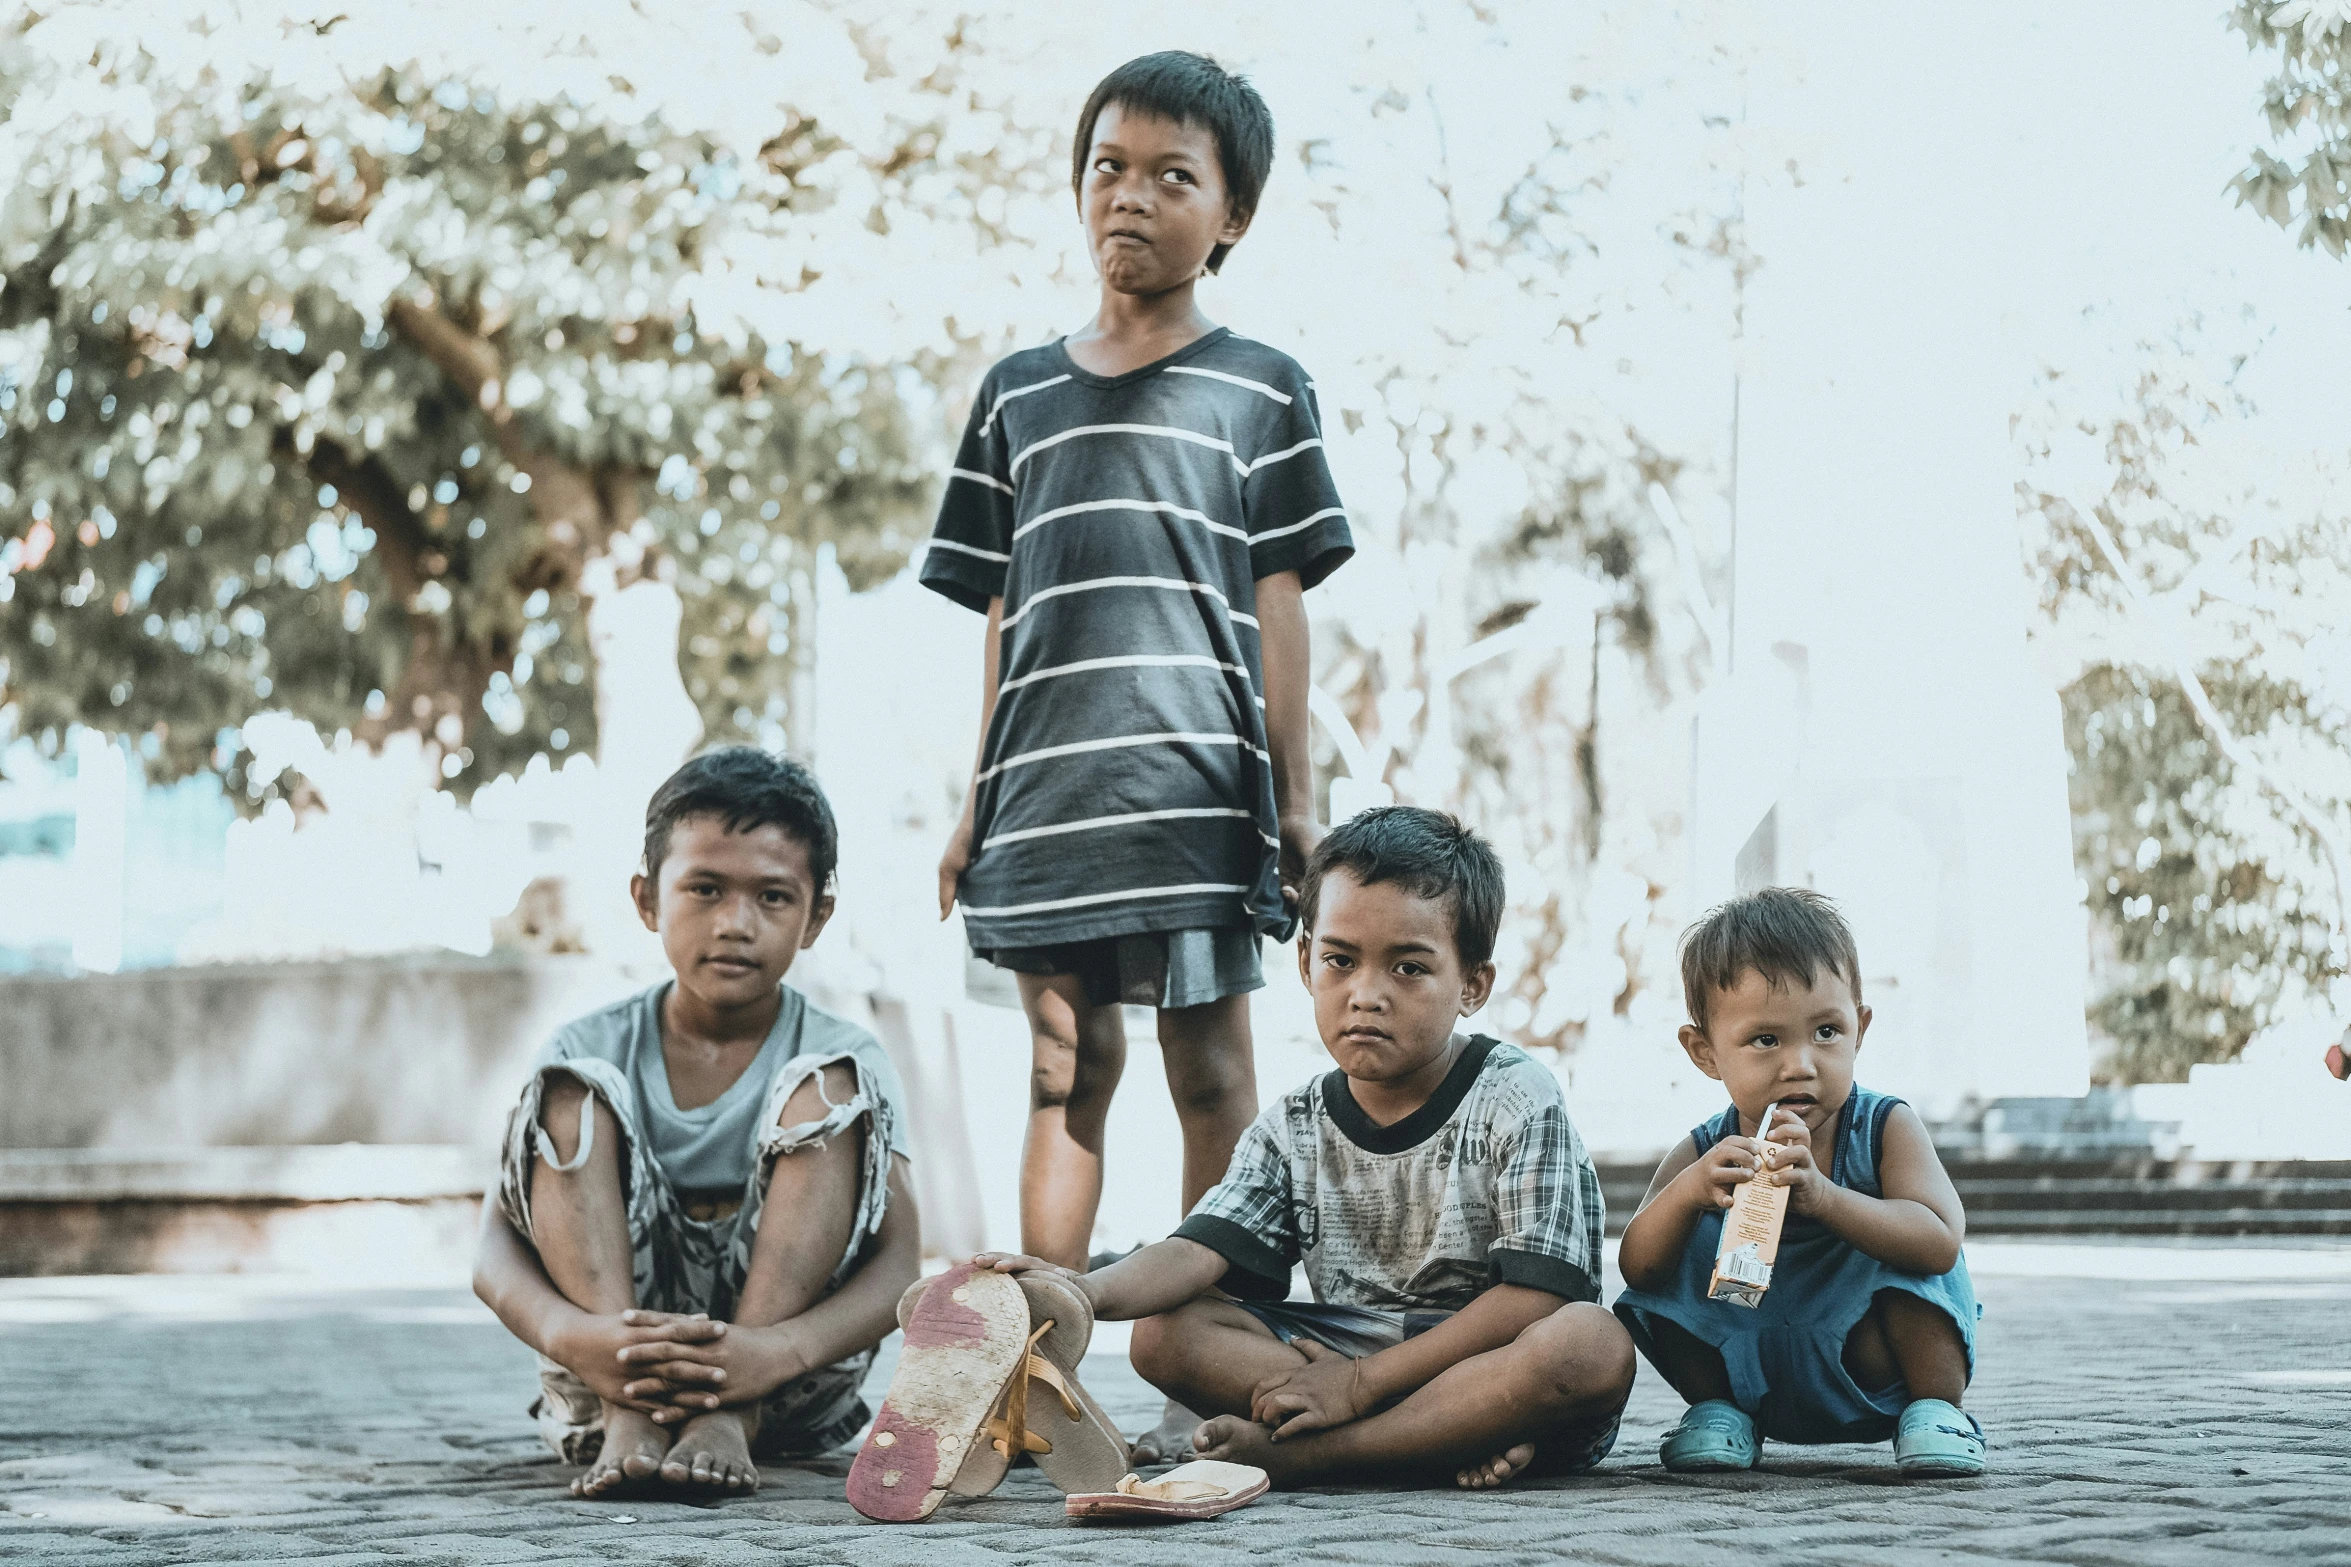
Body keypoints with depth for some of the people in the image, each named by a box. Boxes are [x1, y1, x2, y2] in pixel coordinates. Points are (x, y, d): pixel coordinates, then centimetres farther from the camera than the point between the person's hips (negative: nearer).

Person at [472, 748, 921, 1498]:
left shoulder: (843, 1058, -2)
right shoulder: (593, 1051, 1)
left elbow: (899, 1262, -14)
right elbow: (498, 1251, -9)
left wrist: (777, 1350, -36)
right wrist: (567, 1334, -35)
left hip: (791, 1389, -1)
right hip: (608, 1372, 1)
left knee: (828, 1087, -17)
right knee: (572, 1090, -14)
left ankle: (732, 1415, -30)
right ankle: (626, 1417, -30)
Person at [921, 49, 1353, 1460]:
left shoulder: (1261, 392, 5)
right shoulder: (1021, 393, 13)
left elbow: (1279, 605, 3)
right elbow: (1005, 621, 14)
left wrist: (1297, 792, -2)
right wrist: (980, 801, 12)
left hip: (1198, 789, -3)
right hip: (1049, 792, 3)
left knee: (1210, 1068, 1)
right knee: (1068, 1066, 5)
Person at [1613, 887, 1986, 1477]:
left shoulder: (1886, 1128, -14)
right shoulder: (1704, 1156, -9)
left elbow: (1941, 1242, -30)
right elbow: (1636, 1268, -17)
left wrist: (1820, 1196, -44)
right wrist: (1689, 1191, -37)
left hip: (1868, 1367, -2)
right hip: (1753, 1376, 2)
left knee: (1904, 1247, -26)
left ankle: (1936, 1406, -9)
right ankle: (1718, 1407, 4)